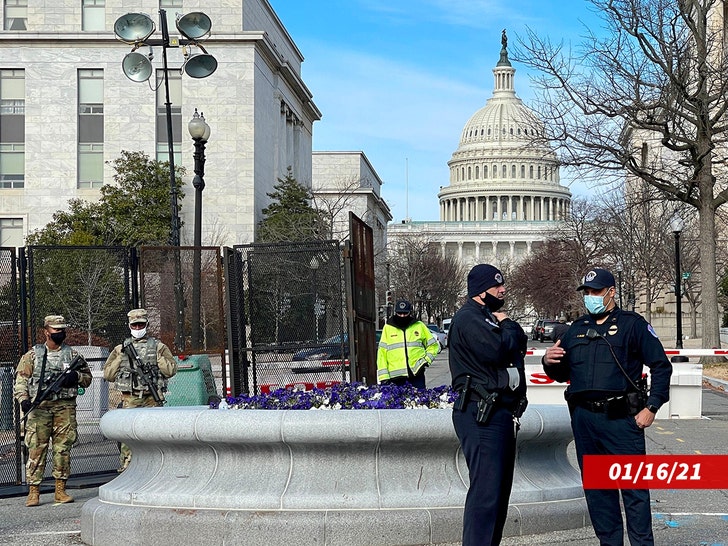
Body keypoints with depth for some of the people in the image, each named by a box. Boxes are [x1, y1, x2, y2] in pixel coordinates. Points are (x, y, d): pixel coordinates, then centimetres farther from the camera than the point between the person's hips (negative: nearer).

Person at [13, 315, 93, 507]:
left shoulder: (72, 354, 13)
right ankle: (33, 491, -2)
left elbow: (87, 377, 18)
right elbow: (20, 379, 2)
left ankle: (61, 489, 9)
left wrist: (76, 376, -4)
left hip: (65, 407, 2)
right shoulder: (32, 355, 7)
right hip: (39, 407, -2)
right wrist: (23, 398, -14)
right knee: (36, 448, -5)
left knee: (63, 448, 2)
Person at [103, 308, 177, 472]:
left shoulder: (158, 346, 11)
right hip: (129, 400, 1)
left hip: (152, 399, 0)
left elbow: (171, 369, 3)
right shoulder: (121, 349, 15)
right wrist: (121, 357, 1)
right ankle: (126, 469, -1)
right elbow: (108, 374, 12)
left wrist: (156, 358, -7)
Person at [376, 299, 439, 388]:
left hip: (416, 374, 0)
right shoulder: (388, 328, 8)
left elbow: (433, 345, 17)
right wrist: (383, 376, -2)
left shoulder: (419, 326, 9)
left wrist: (426, 360, -1)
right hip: (395, 377, 0)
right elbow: (382, 353, 6)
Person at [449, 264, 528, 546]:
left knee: (500, 489, 14)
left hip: (501, 414, 10)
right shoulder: (468, 319, -11)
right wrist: (508, 326, -4)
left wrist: (509, 329, -3)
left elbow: (520, 343, 16)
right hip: (481, 416, -10)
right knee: (486, 491, -14)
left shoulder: (491, 317, 22)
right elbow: (496, 350, -22)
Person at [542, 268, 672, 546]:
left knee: (633, 486, -4)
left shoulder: (632, 324, 1)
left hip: (621, 418, -5)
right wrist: (549, 362, -1)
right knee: (596, 487, 10)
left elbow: (661, 366, -1)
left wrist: (651, 408, -8)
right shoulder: (576, 329, 16)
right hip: (584, 418, 5)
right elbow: (562, 374, 22)